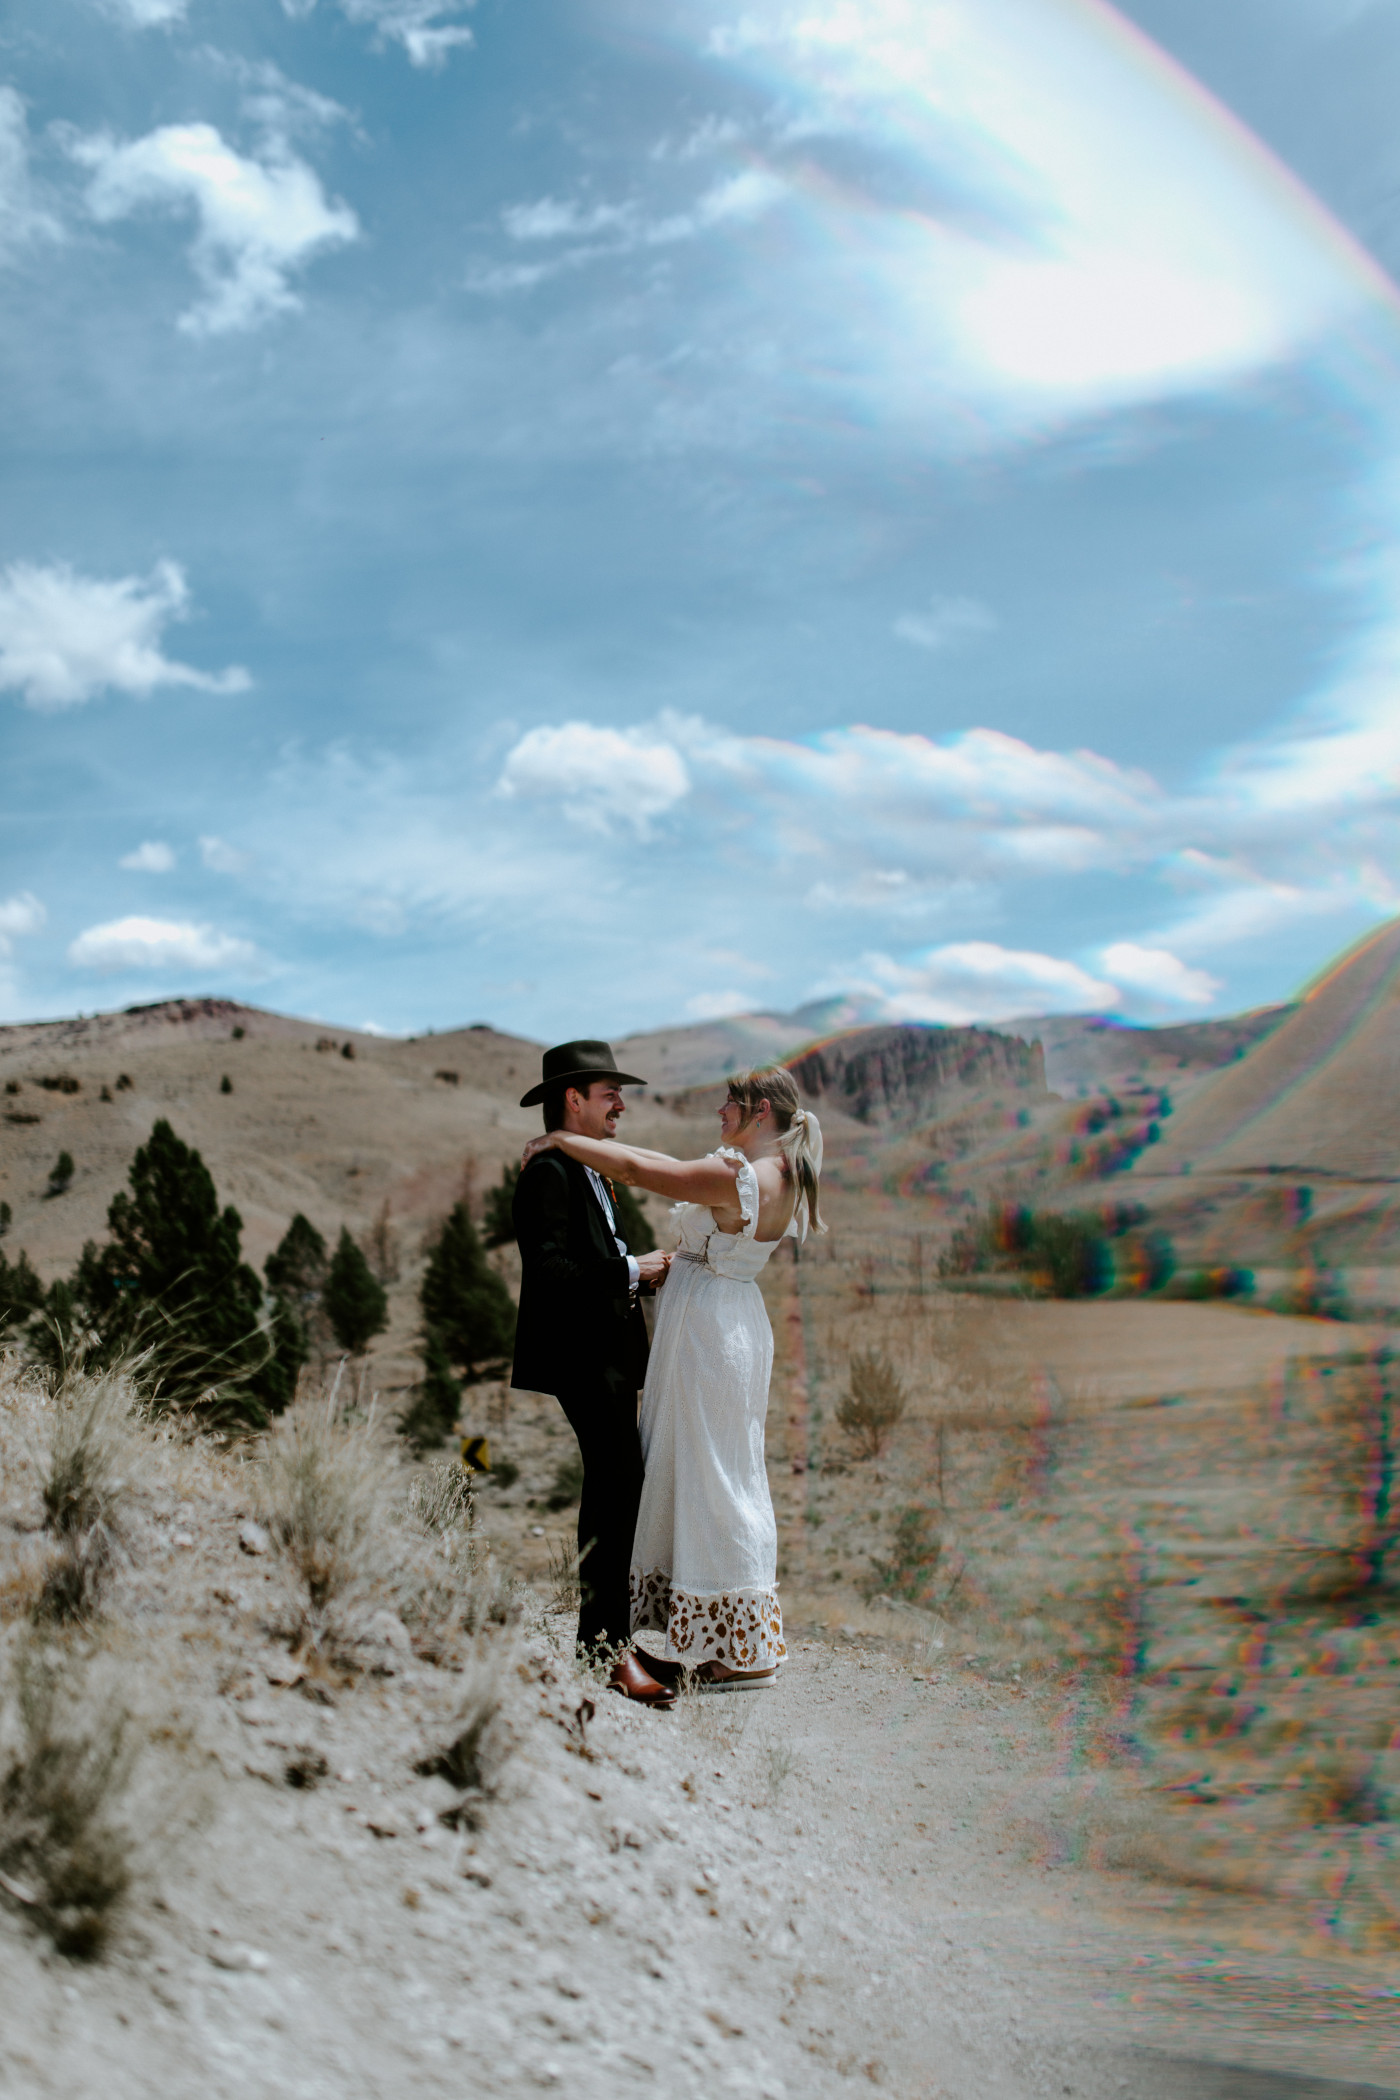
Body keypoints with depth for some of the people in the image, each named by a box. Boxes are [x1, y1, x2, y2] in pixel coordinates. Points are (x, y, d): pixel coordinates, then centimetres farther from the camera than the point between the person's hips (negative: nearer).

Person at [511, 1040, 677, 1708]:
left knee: (610, 1487, 16)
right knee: (622, 1486, -15)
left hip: (607, 1355, 11)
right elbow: (550, 1272, -24)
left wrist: (643, 1270, 8)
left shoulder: (588, 1171, 18)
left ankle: (598, 1633, 28)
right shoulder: (548, 1173, -15)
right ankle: (611, 1647, -11)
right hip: (584, 1357, -11)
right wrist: (631, 1270, -16)